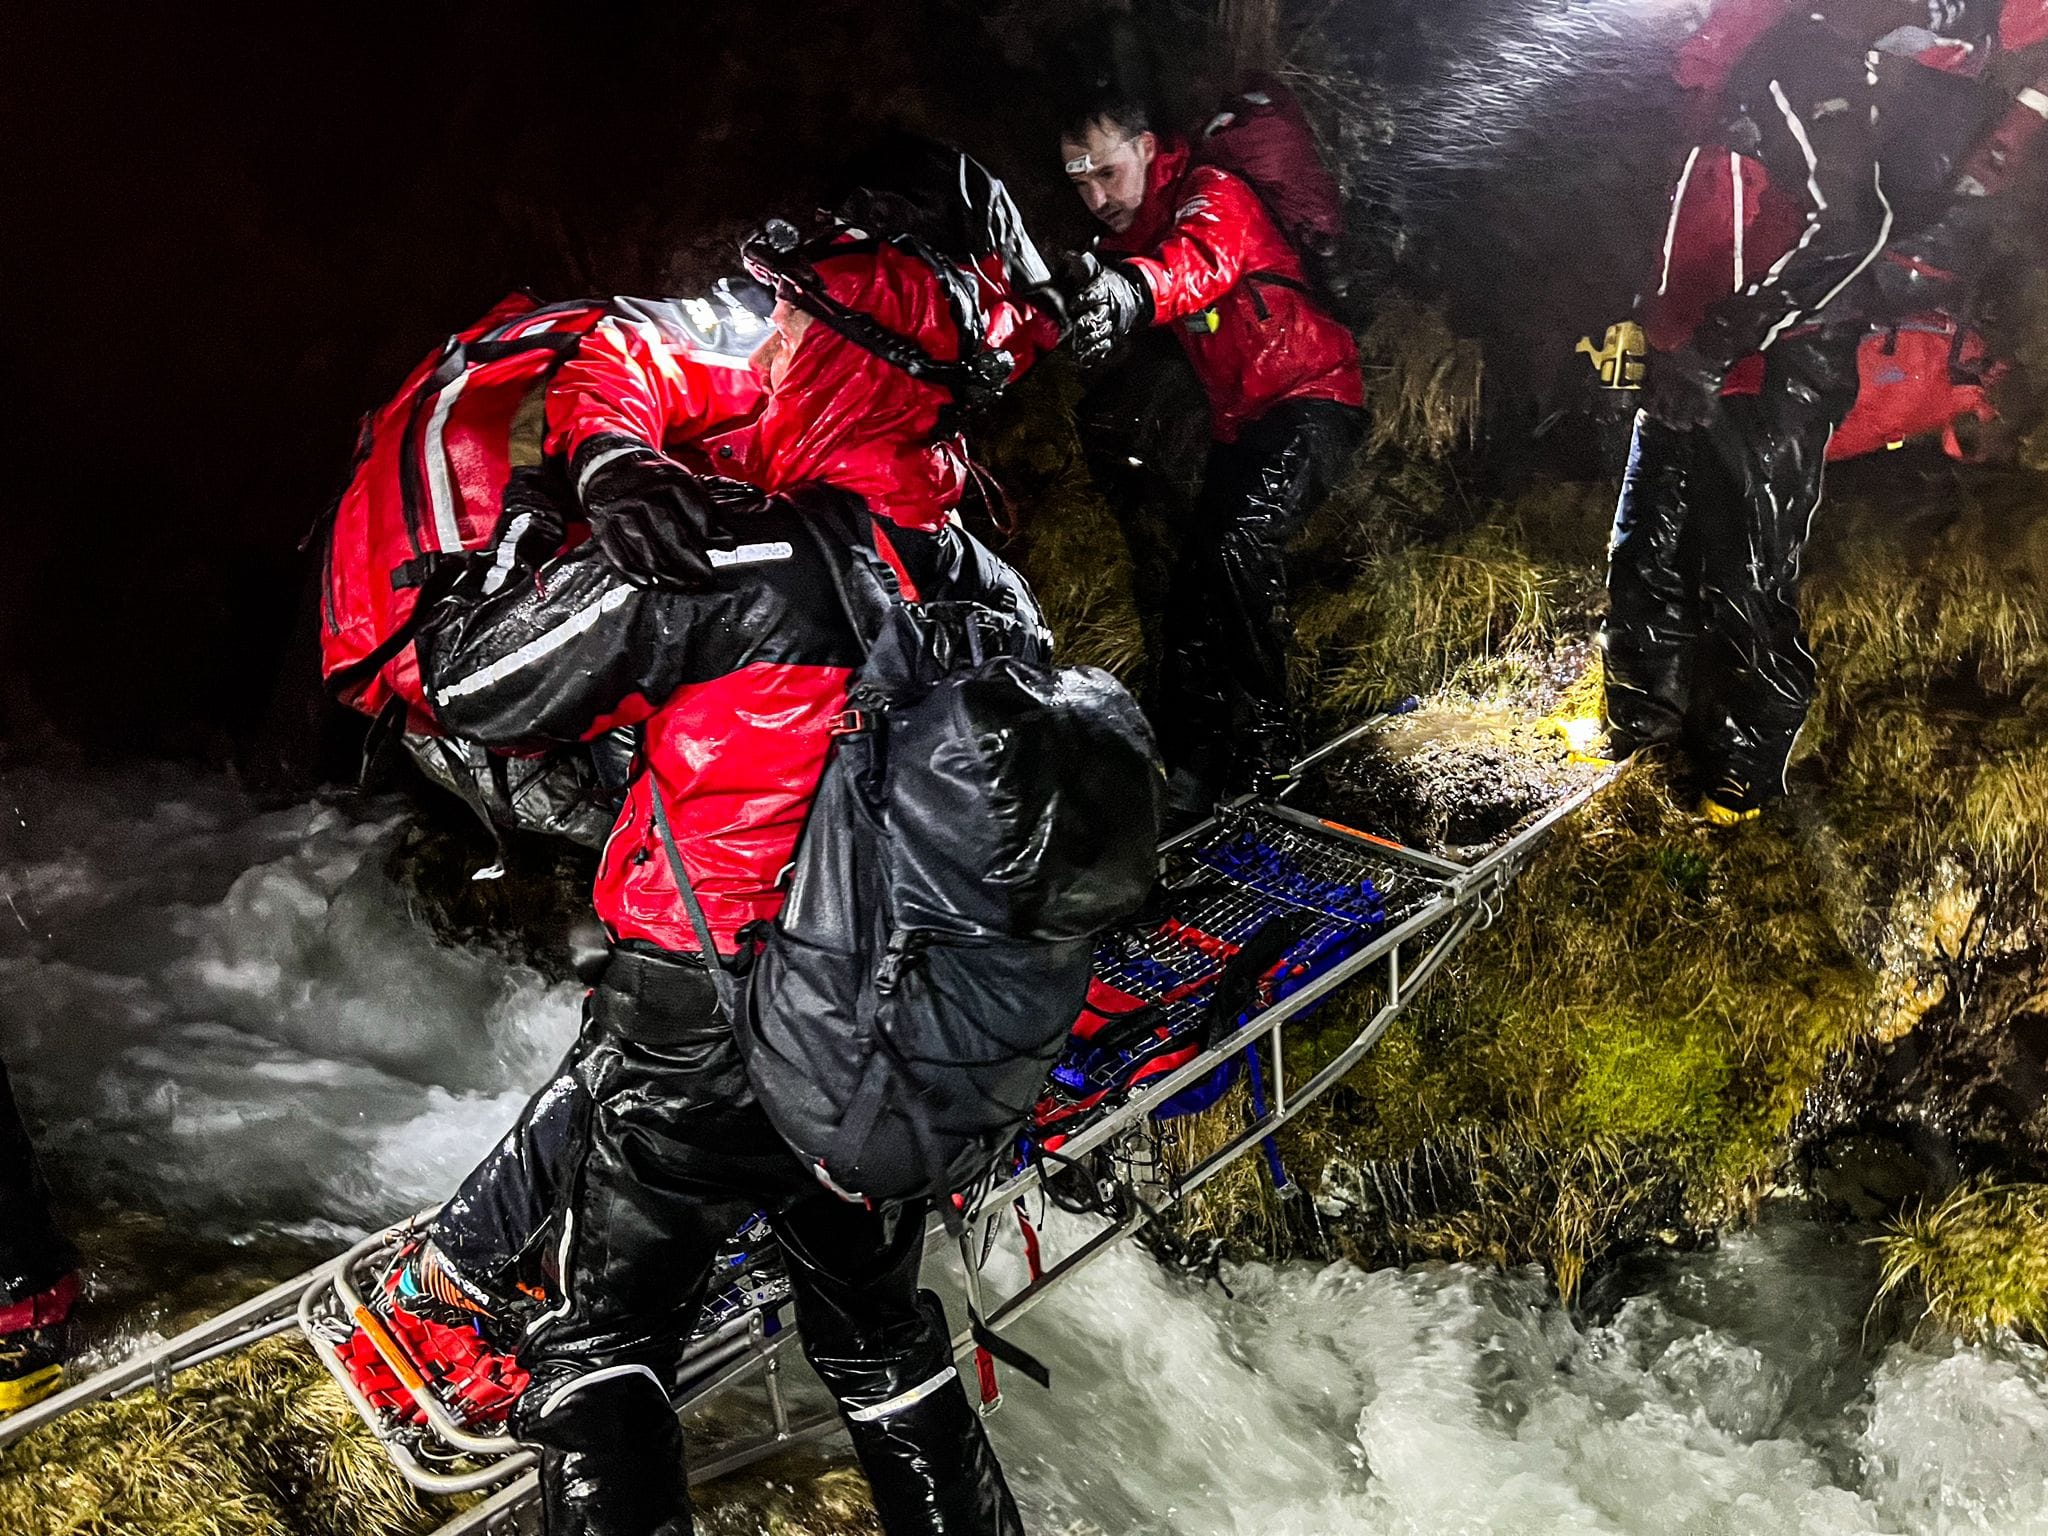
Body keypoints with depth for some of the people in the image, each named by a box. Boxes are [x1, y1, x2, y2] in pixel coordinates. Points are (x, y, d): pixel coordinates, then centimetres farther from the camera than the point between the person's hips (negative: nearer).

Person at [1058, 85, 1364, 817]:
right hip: (1239, 421, 9)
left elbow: (1205, 258, -42)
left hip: (1311, 399, -9)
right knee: (1195, 583, 6)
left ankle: (1263, 741, -19)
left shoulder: (1210, 195, -18)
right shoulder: (1126, 234, 11)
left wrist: (1135, 289, -61)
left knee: (1240, 542, -29)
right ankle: (1189, 759, 17)